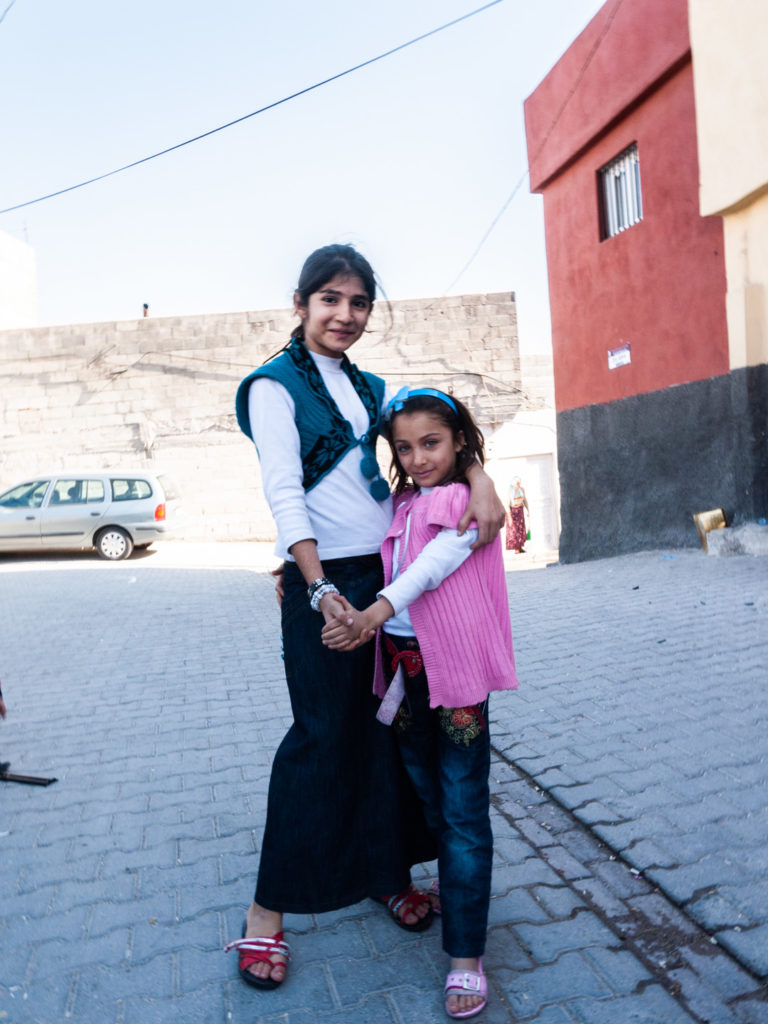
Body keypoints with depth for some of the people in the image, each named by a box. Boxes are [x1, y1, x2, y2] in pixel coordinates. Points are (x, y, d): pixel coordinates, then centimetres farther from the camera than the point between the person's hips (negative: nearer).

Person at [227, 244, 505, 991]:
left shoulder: (370, 388, 14)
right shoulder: (275, 384, -4)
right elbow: (284, 494, -15)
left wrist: (480, 480, -14)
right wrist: (320, 590, -23)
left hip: (391, 574, 6)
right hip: (324, 580, -6)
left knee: (394, 727, 13)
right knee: (323, 737, -1)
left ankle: (388, 872, 33)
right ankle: (268, 910, 16)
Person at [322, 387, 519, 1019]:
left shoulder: (471, 501, -5)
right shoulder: (399, 507, 12)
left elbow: (435, 562, -18)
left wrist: (375, 612, -29)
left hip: (455, 669, -6)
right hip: (402, 665, 6)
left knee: (463, 812, 1)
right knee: (427, 799, 19)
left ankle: (466, 955, 12)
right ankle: (454, 892, 41)